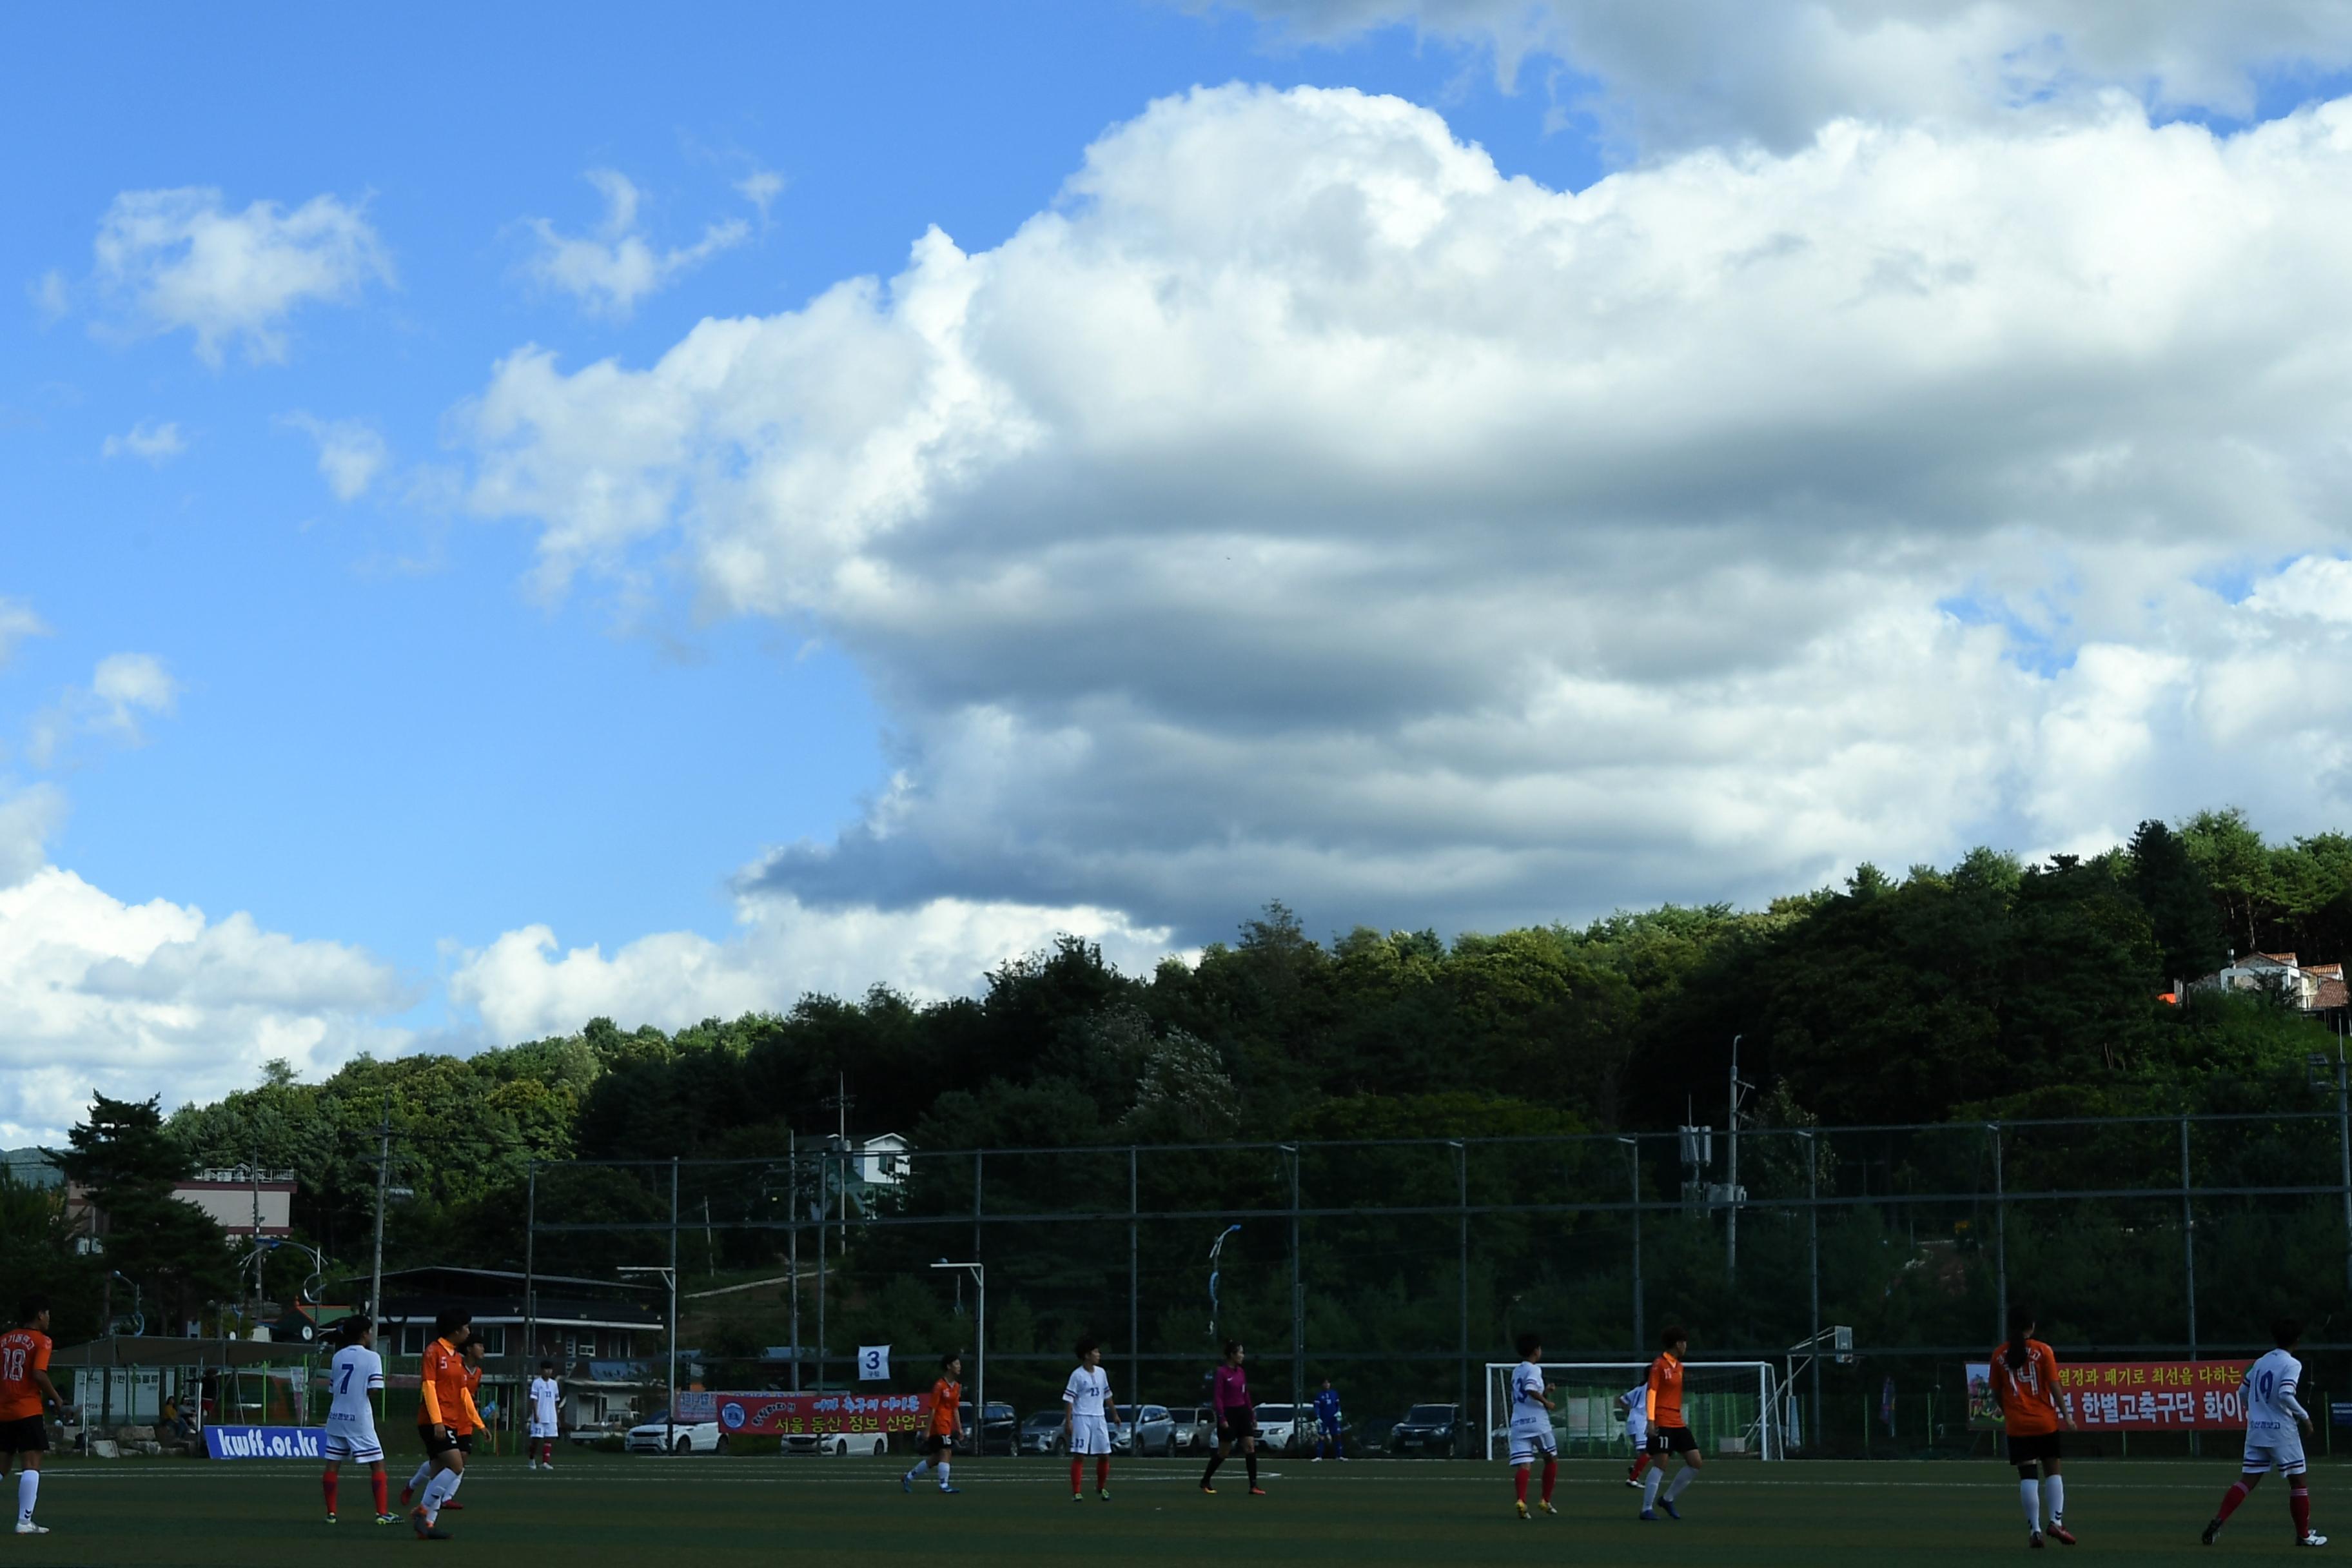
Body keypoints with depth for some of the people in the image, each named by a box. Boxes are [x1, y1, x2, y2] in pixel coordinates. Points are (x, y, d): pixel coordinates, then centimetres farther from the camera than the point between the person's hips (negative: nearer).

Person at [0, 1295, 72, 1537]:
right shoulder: (41, 1340, -6)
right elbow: (39, 1374, -17)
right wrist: (57, 1400, -7)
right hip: (28, 1411, -6)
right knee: (31, 1465, -5)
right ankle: (24, 1522, -12)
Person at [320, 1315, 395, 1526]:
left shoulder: (338, 1357, 10)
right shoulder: (372, 1357, -7)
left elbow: (331, 1390, 12)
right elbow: (373, 1390, -14)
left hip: (336, 1417, 5)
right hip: (360, 1419, -5)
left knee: (333, 1465, 7)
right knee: (377, 1464, 1)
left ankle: (331, 1512, 6)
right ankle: (382, 1513, -3)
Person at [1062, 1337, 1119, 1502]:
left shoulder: (1101, 1373, 10)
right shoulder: (1077, 1375, -8)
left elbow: (1107, 1395, 21)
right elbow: (1068, 1399, -10)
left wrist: (1114, 1414, 23)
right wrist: (1068, 1421, -16)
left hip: (1099, 1418, 6)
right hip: (1082, 1418, -6)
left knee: (1104, 1455, 7)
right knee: (1079, 1456, -7)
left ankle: (1101, 1488, 26)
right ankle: (1076, 1492, -4)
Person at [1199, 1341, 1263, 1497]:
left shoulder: (1241, 1372, 8)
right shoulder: (1222, 1373, -12)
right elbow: (1217, 1397, -14)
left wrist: (1252, 1414, 14)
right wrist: (1222, 1418, -19)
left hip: (1242, 1413, 6)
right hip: (1228, 1414, -6)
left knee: (1250, 1447, -5)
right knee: (1223, 1452, 3)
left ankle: (1253, 1485, -5)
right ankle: (1205, 1481, 22)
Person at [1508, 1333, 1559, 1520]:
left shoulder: (1516, 1371, 19)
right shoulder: (1534, 1369, -5)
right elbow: (1531, 1390, -24)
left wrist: (1544, 1391, 25)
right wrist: (1546, 1402, -12)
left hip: (1518, 1422, 6)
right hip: (1537, 1422, -6)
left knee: (1522, 1465, -6)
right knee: (1552, 1459, 14)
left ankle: (1521, 1501, -28)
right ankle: (1546, 1501, 14)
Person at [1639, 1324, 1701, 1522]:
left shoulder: (1679, 1366, 16)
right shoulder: (1659, 1365, -10)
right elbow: (1651, 1392, -15)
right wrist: (1650, 1420, -22)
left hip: (1677, 1423, 9)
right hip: (1662, 1424, -9)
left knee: (1695, 1463, 5)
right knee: (1660, 1465, -10)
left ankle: (1668, 1499, 16)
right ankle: (1647, 1509, -3)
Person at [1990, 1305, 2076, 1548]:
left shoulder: (2000, 1355, 3)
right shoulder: (2043, 1351, -4)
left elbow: (1996, 1393, 7)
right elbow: (2054, 1385, -6)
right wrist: (2065, 1413, 1)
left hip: (2017, 1425, 1)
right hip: (2045, 1422, -1)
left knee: (2028, 1476, 1)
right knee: (2052, 1472, 11)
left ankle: (2035, 1530, -3)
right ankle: (2056, 1521, -1)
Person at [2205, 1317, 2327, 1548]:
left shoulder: (2261, 1362, 12)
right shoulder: (2292, 1365, -8)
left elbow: (2243, 1391, 17)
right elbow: (2285, 1394, -22)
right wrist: (2304, 1417, -12)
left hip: (2256, 1428, 6)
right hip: (2281, 1430, -6)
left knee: (2247, 1480, 3)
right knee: (2297, 1481, 7)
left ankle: (2219, 1520, -14)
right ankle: (2304, 1535, 12)